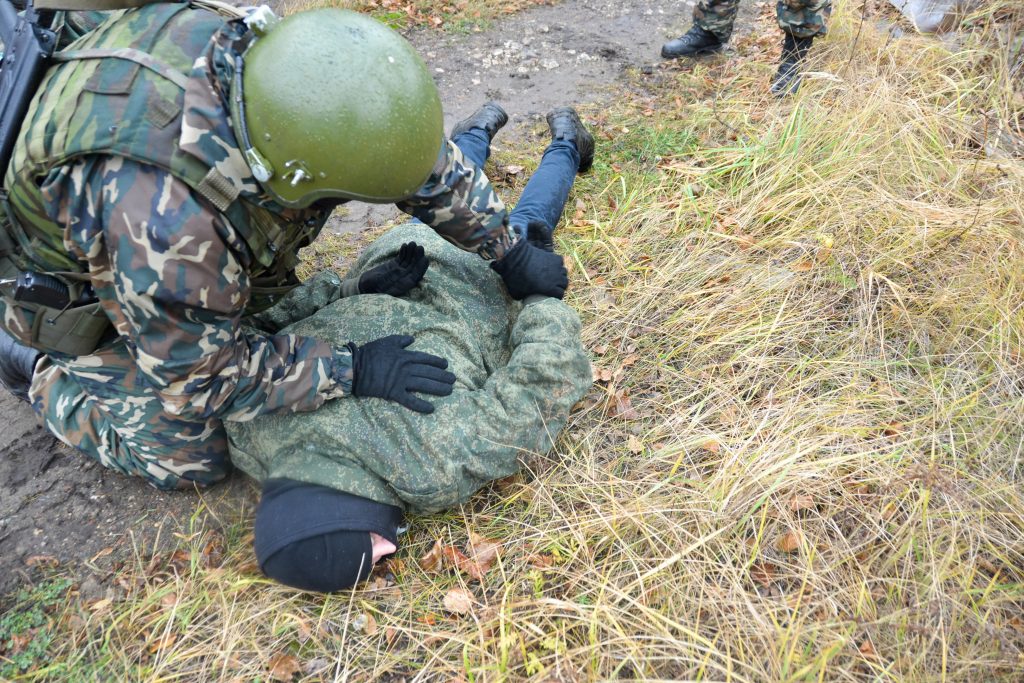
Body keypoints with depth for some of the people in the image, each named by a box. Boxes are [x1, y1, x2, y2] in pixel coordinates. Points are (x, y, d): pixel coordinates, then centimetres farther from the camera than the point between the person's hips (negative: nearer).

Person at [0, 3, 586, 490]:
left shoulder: (282, 63, -28)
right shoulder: (165, 220, -47)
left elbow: (424, 158, -12)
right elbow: (196, 379, -30)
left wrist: (511, 250, -6)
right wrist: (350, 370, -30)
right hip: (78, 284, -6)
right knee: (189, 461, -3)